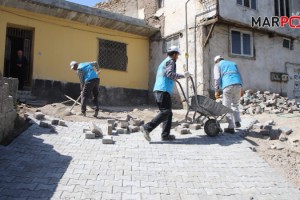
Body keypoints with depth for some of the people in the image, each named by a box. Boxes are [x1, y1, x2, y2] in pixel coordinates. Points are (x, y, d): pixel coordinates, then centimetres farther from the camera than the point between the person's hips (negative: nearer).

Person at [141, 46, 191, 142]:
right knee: (165, 112, -14)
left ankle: (165, 135, 5)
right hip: (163, 91, -10)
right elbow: (170, 74, -17)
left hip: (157, 90, 10)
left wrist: (173, 79, 33)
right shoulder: (170, 61, -1)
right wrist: (183, 75, -14)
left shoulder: (164, 62, 29)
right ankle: (147, 128, -21)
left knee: (168, 113, 9)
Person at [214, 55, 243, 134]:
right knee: (235, 104, 23)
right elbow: (239, 76, 23)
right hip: (238, 85, 5)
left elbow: (217, 78, 1)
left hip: (228, 86, -5)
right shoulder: (233, 63, 31)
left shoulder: (217, 65, 17)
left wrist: (217, 90, -1)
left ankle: (231, 127, -1)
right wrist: (241, 88, 21)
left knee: (227, 107, 2)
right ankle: (237, 121, 10)